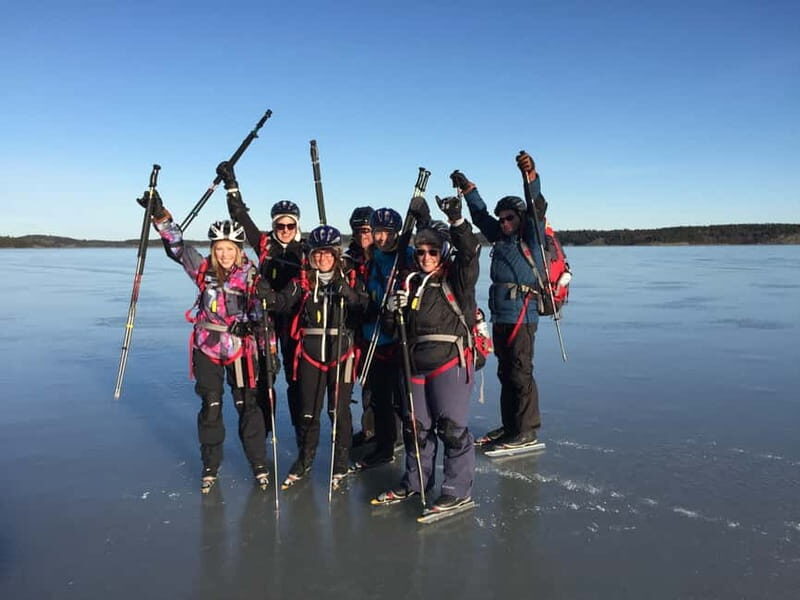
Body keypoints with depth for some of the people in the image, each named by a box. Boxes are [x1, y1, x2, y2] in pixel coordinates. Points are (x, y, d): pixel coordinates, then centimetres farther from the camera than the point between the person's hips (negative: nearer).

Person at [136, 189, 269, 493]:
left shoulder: (250, 275, -7)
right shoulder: (203, 269, 0)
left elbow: (260, 308, -9)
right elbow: (177, 245, -2)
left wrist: (253, 320, -27)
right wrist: (160, 214, -11)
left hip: (240, 345, -2)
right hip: (207, 345, 2)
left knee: (247, 404, 3)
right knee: (211, 405, 7)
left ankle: (259, 465, 16)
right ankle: (210, 467, 22)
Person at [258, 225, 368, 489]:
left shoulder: (350, 280, 2)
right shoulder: (302, 281, 6)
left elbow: (365, 310, -9)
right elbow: (285, 303, -8)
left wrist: (348, 294, -25)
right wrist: (269, 295, -28)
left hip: (341, 352, -1)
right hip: (310, 352, 2)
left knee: (339, 410, 5)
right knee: (308, 411, 9)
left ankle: (341, 465, 22)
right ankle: (304, 460, 29)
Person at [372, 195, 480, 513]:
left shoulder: (457, 279, -1)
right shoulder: (412, 283, 14)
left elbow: (470, 251, -19)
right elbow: (393, 323, 15)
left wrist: (456, 220, -30)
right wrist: (393, 310, -6)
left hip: (450, 360, -6)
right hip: (417, 363, 6)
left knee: (452, 426, -3)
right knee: (416, 425, 14)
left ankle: (458, 490, 9)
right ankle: (415, 482, 31)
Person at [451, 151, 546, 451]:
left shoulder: (531, 237, -1)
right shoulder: (501, 238, 18)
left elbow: (538, 208, -17)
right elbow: (481, 215, 29)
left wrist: (531, 175, -30)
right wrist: (466, 186, 32)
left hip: (521, 315, -8)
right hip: (499, 316, 8)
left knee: (520, 374, -5)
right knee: (505, 373, 13)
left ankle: (527, 431, 3)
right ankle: (509, 426, 22)